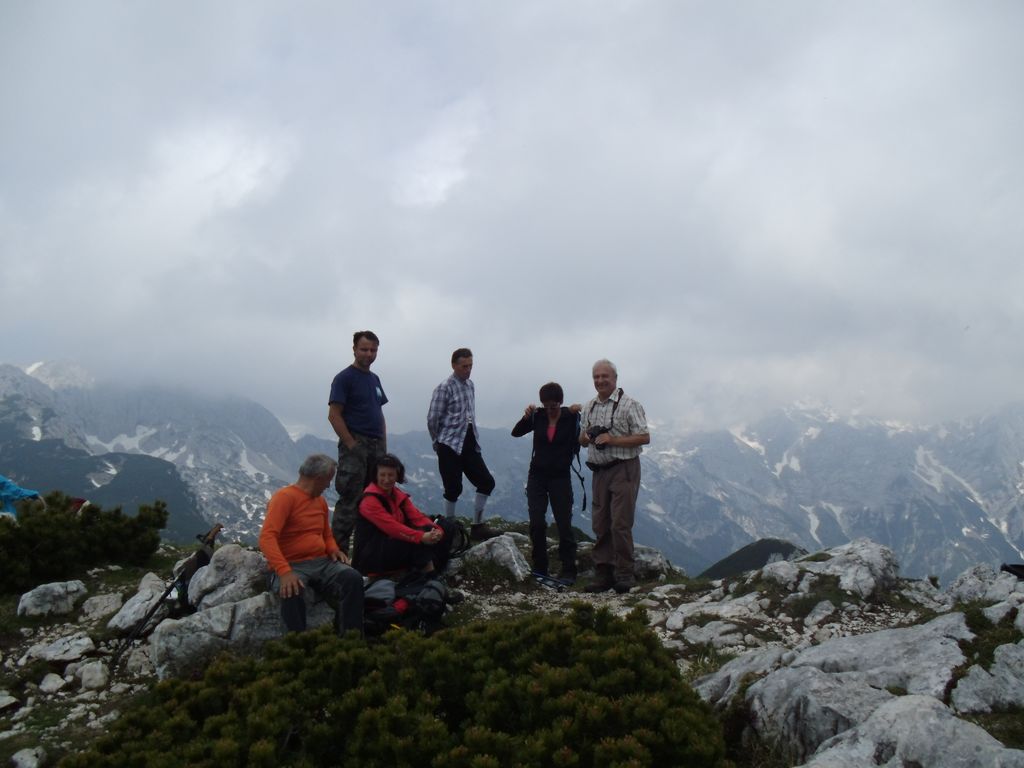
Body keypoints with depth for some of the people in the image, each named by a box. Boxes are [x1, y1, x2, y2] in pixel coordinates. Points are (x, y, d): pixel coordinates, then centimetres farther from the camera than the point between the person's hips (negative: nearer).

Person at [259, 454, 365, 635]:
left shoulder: (320, 501, 15)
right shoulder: (284, 497, -9)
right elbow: (267, 538, -21)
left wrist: (333, 550, 5)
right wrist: (284, 572, -34)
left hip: (322, 563, 6)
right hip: (291, 566, -6)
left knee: (353, 578, -22)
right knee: (292, 590, -40)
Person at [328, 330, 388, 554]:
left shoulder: (374, 379, 16)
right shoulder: (344, 378, -7)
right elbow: (334, 415, -12)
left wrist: (383, 446, 12)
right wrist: (352, 445, -16)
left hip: (376, 446, 8)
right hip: (355, 446, -8)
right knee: (350, 501, -9)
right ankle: (339, 550, -5)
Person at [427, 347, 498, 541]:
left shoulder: (470, 385, 12)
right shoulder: (445, 388, -11)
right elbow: (432, 418, -9)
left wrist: (475, 437, 15)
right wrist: (439, 441, 4)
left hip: (470, 444, 7)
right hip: (450, 446, -7)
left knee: (486, 482, 3)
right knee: (454, 489, -3)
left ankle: (477, 526, 13)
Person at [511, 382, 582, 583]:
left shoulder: (571, 417, -5)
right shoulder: (538, 417, 1)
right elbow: (516, 432, -2)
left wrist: (578, 415, -22)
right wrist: (526, 417, -19)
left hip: (561, 477, -2)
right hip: (537, 476, 2)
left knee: (564, 524, -2)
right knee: (536, 524, -2)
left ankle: (568, 571, 4)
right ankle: (539, 569, 9)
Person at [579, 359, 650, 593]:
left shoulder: (629, 405, -6)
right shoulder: (590, 407, 15)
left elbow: (644, 437, -11)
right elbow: (582, 439, 22)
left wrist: (612, 439, -17)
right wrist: (586, 437, -2)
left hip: (623, 470, -6)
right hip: (599, 471, 6)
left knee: (620, 524, -9)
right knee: (600, 525, 7)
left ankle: (625, 575, -2)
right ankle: (604, 574, 14)